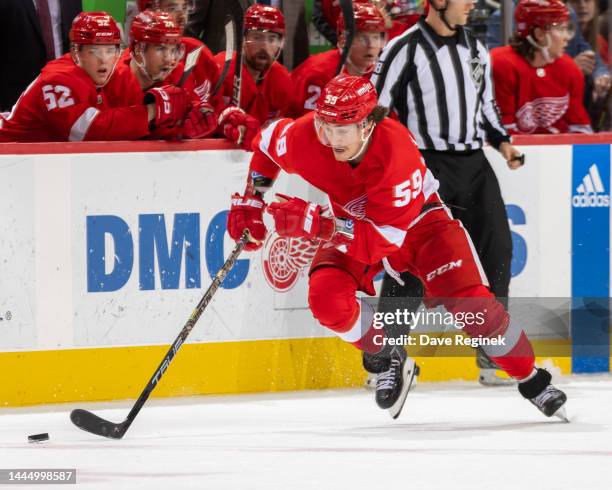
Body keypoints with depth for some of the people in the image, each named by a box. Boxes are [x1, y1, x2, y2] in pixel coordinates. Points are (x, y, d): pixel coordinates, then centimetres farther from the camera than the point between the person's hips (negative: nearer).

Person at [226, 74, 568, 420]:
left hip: (418, 220, -4)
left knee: (470, 301, -17)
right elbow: (267, 143, -1)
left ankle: (533, 381, 4)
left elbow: (383, 239, -40)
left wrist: (314, 224, -48)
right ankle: (393, 362, 4)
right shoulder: (305, 138, -27)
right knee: (327, 299, -23)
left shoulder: (398, 152, -39)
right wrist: (250, 202, -4)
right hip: (353, 224, 4)